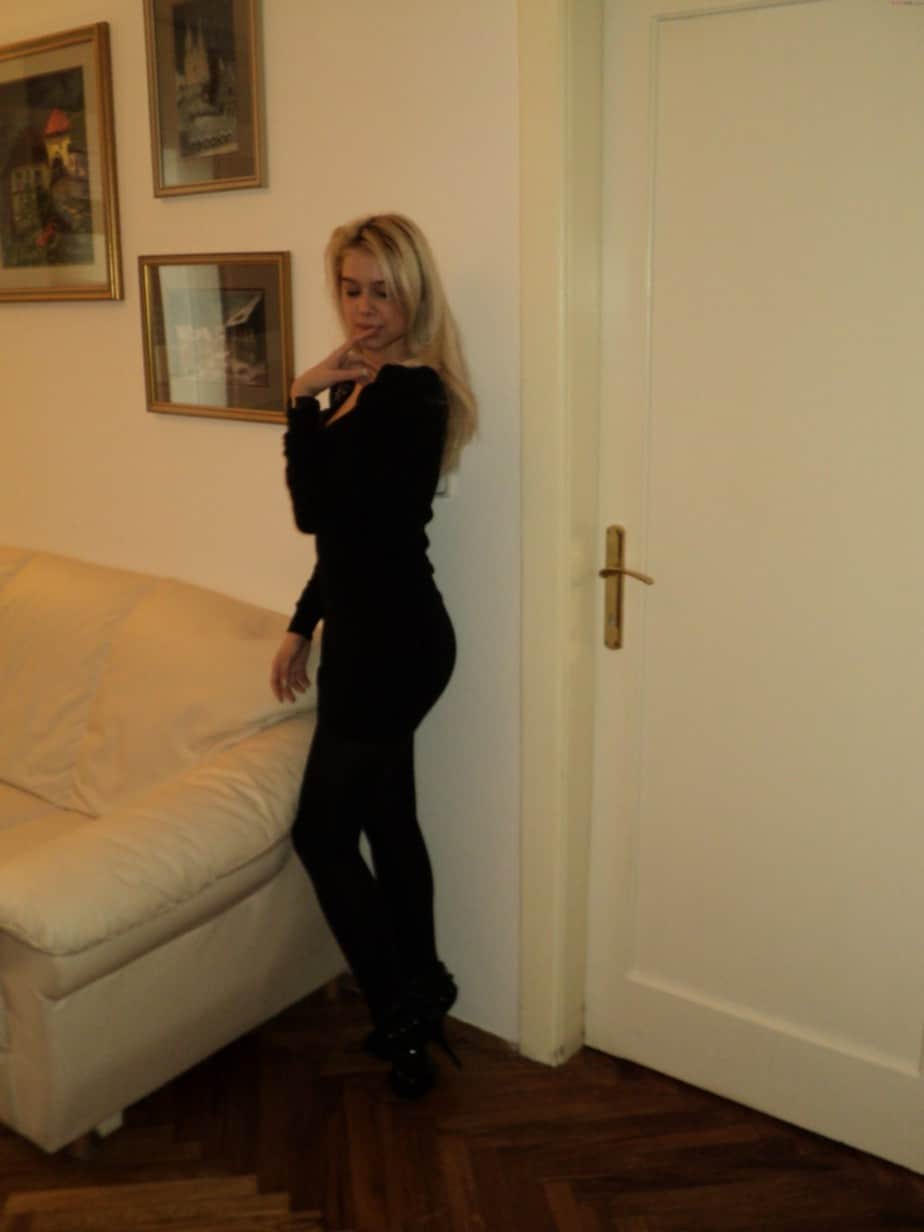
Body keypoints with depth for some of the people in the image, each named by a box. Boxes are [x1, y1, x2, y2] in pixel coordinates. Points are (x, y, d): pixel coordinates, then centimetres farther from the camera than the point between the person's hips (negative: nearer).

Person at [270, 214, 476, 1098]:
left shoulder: (408, 394, -18)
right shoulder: (371, 387, 11)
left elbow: (317, 510, -23)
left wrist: (304, 399, -14)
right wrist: (301, 626, 18)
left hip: (391, 643, -10)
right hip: (374, 634, 10)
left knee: (322, 832, 1)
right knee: (386, 823, 18)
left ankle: (404, 1018, 15)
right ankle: (418, 1000, 34)